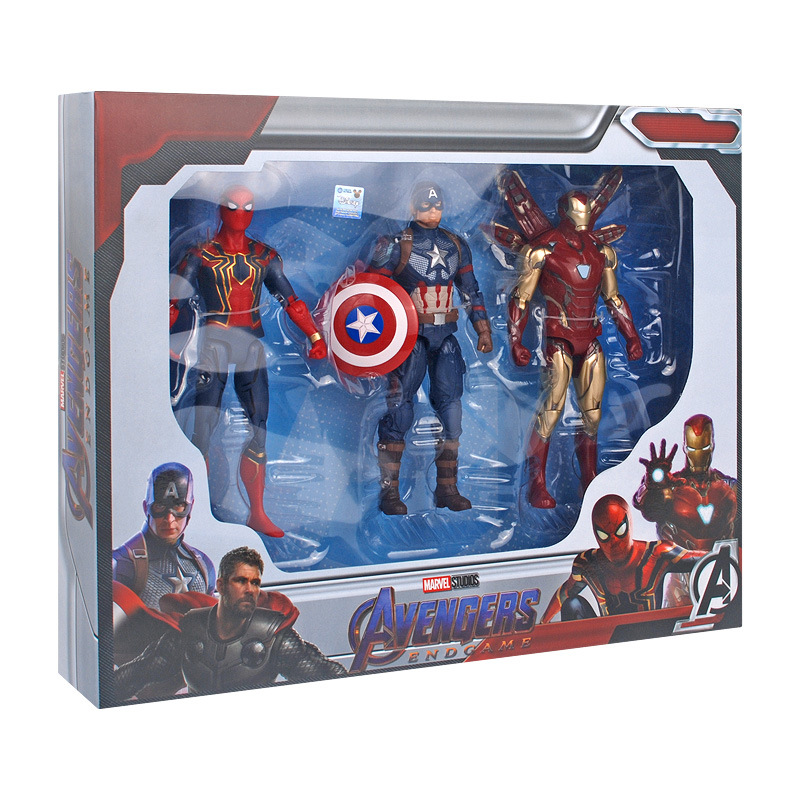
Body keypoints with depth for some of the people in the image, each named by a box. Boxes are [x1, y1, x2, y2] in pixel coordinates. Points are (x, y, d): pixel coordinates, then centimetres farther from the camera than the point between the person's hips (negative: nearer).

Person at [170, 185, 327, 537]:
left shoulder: (264, 256, 12)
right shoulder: (201, 255, 2)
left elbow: (291, 301, 14)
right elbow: (175, 304, -3)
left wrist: (314, 335, 5)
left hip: (251, 347, 4)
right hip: (213, 344, -3)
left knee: (258, 429, 2)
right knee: (202, 430, -8)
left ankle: (257, 513, 9)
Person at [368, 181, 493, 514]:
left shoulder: (456, 246, 13)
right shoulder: (396, 246, -2)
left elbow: (471, 290, 20)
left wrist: (482, 329, 15)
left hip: (445, 336, 5)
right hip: (410, 335, -5)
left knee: (450, 407, 2)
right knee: (399, 409, -8)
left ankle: (447, 489, 10)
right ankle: (389, 490, -3)